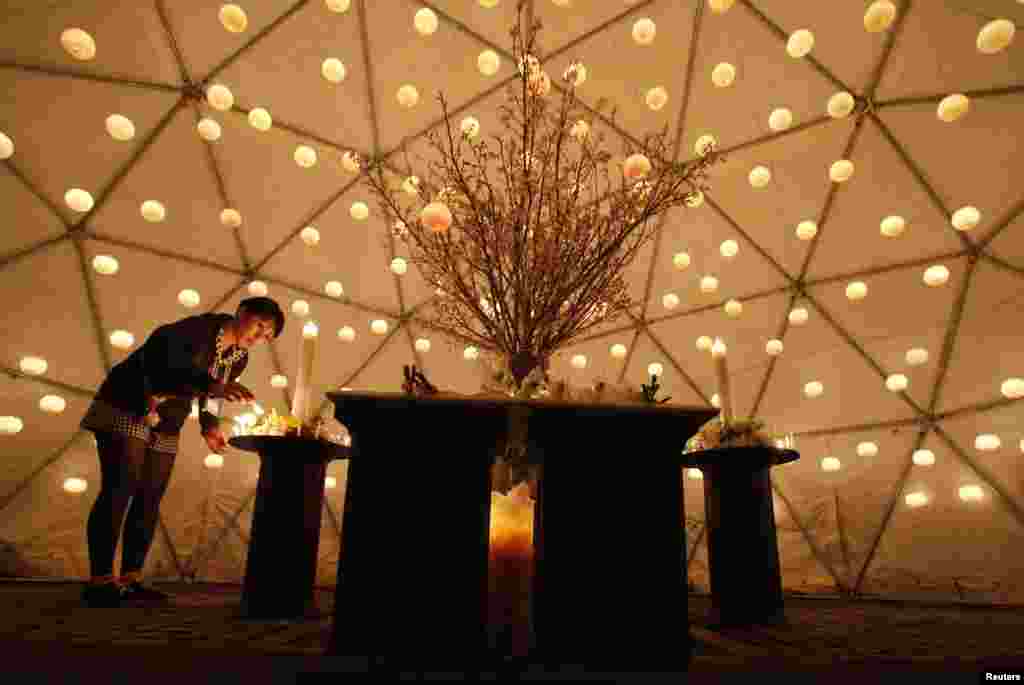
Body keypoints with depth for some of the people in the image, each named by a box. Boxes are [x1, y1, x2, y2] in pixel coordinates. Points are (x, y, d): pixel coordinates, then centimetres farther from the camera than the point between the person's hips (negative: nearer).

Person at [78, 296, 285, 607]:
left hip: (166, 429, 7)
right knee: (119, 490, -12)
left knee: (150, 500, 4)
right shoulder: (200, 328, -23)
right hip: (126, 410, -7)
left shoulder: (239, 358, 1)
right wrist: (211, 385, -54)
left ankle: (130, 580, 9)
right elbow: (162, 359, -41)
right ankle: (100, 580, -7)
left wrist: (210, 425, -5)